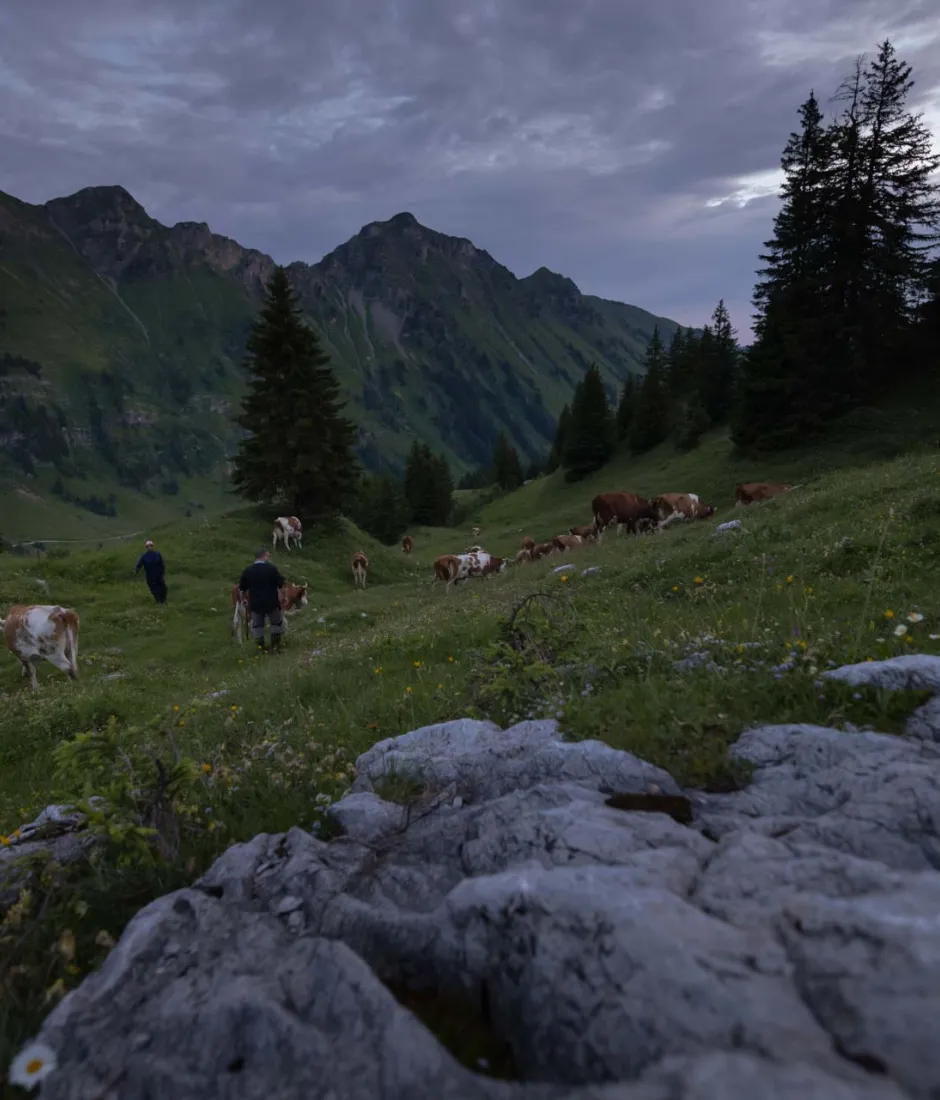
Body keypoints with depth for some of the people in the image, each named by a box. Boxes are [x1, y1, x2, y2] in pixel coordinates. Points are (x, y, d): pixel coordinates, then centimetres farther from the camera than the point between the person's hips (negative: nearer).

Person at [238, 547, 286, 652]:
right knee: (276, 622, 18)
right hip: (271, 602, -2)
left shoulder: (248, 570, -3)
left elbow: (242, 588, 5)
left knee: (257, 624, 17)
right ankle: (275, 645, 18)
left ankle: (261, 646, 20)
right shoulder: (272, 568, -13)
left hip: (255, 603, 2)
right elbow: (281, 584, -11)